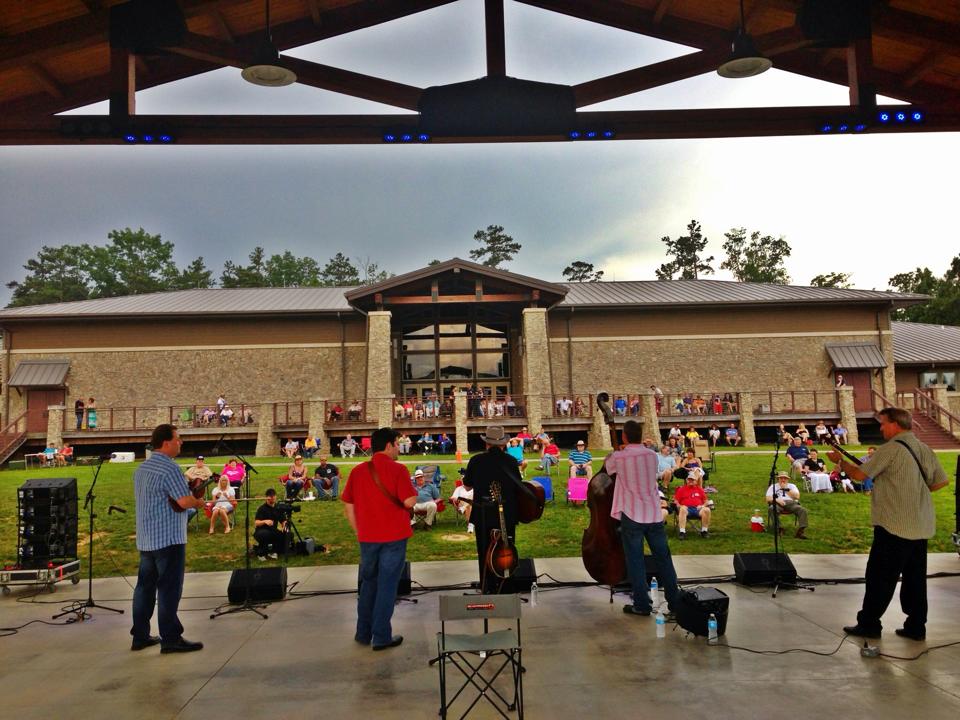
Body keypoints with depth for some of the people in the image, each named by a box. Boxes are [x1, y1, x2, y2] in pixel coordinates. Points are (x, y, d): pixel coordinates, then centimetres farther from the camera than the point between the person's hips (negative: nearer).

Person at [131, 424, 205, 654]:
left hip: (146, 538, 9)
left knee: (145, 586, 13)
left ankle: (140, 636, 19)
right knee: (169, 589, -4)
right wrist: (199, 502, -2)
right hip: (168, 538, -9)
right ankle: (170, 639, 0)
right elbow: (184, 501, -23)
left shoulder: (141, 468, 14)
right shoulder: (169, 468, -16)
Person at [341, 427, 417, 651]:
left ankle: (363, 633, 25)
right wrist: (412, 491, 4)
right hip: (393, 536, -4)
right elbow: (409, 502, -17)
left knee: (368, 583, 18)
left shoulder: (357, 471, 5)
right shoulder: (397, 470, -11)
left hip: (367, 537, 5)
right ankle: (381, 637, 8)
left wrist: (359, 532, 14)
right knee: (387, 585, 3)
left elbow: (348, 506, 7)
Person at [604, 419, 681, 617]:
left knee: (635, 562, 5)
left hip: (632, 516, -4)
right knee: (664, 558, 13)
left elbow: (606, 466, 12)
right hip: (654, 515, 4)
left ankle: (642, 605, 10)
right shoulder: (652, 455, 1)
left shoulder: (618, 458, -10)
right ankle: (674, 600, 21)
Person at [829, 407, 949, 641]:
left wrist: (839, 461, 4)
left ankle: (869, 624, 8)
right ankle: (916, 626, 19)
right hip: (921, 527, 8)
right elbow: (942, 480, 12)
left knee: (879, 577, 1)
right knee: (915, 577, 14)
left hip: (894, 527, -7)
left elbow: (859, 474, -13)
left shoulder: (891, 448, -14)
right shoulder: (924, 449, 8)